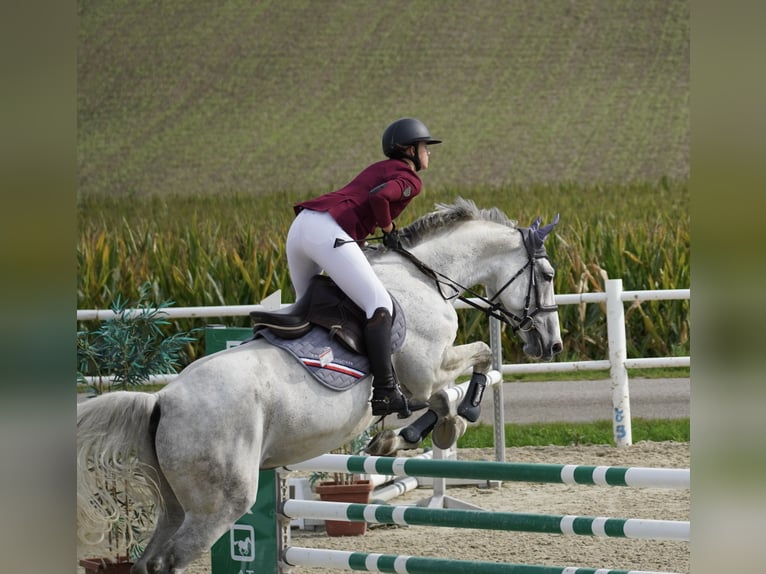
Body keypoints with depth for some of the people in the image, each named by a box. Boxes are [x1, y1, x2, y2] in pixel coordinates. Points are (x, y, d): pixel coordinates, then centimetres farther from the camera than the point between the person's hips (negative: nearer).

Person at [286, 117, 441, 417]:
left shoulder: (380, 168, 30)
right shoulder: (410, 179, 3)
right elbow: (379, 196, -16)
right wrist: (388, 229, 0)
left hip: (301, 224, 9)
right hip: (328, 232, -9)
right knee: (379, 305, -12)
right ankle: (385, 392, -21)